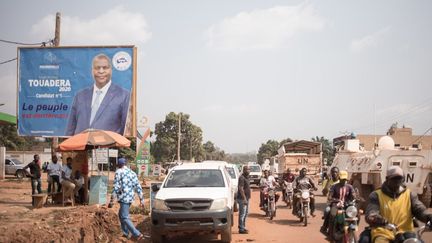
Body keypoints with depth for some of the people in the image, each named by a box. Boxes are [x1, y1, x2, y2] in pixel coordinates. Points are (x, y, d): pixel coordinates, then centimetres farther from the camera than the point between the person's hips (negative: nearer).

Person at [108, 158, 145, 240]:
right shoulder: (132, 173, 15)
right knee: (121, 215, 23)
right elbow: (138, 187, 12)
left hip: (124, 198, -8)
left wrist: (111, 200, -10)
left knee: (125, 218, -8)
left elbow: (116, 187, -12)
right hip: (130, 198, 8)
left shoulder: (119, 172, -5)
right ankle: (126, 233, 23)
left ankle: (137, 234, -18)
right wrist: (141, 199, 15)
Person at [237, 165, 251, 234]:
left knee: (245, 213, 15)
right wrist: (244, 199, -25)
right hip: (242, 198, -10)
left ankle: (243, 227, 23)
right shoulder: (242, 178, -16)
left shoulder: (246, 177, 14)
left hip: (246, 198, 10)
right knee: (242, 214, -7)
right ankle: (241, 229, -4)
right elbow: (241, 189, -22)